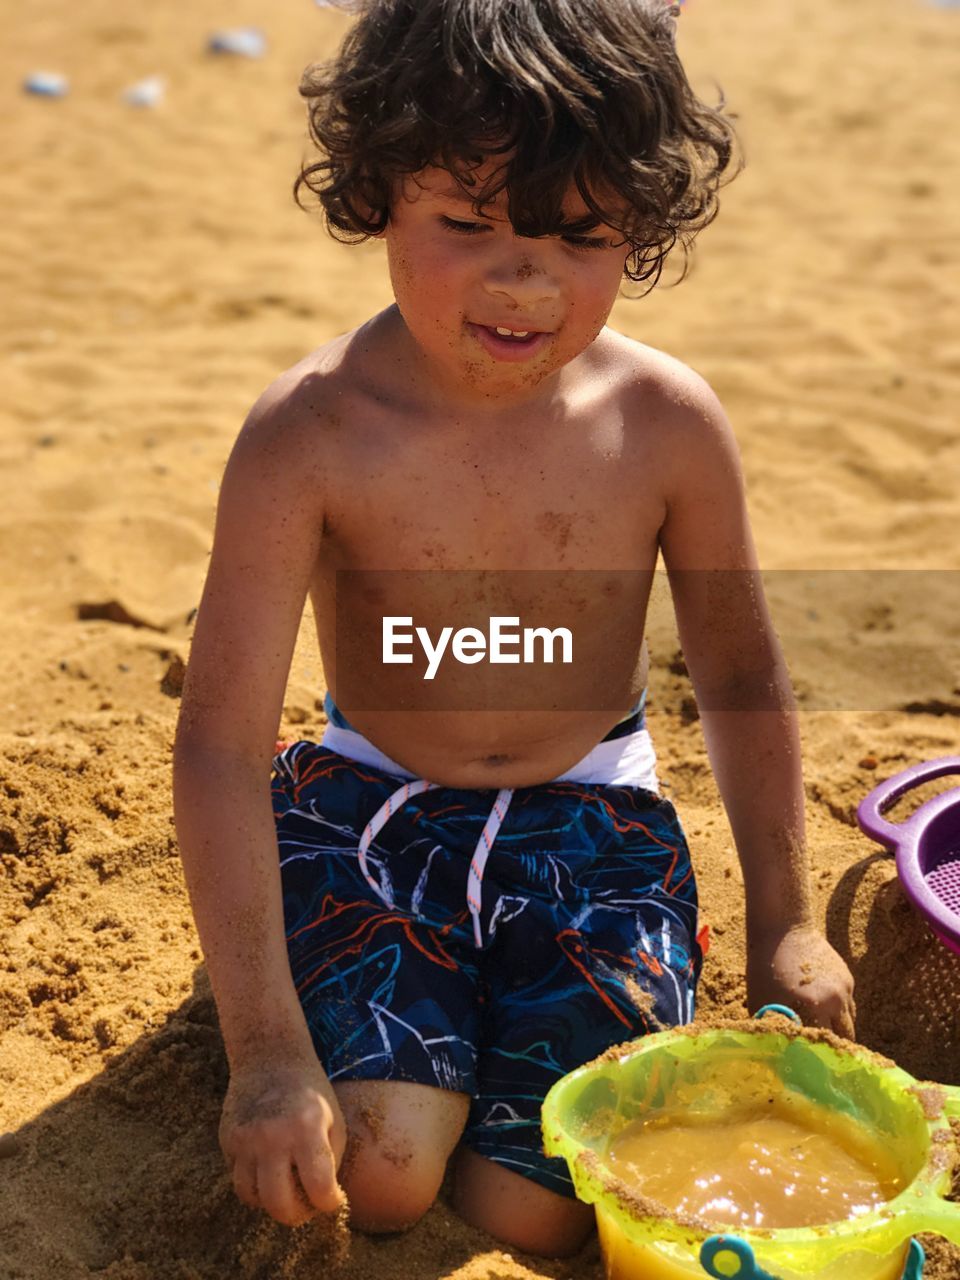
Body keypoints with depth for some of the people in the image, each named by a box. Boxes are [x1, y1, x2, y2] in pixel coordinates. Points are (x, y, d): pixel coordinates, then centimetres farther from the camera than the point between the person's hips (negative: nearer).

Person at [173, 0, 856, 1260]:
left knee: (525, 1208, -7)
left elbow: (741, 675, 2)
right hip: (369, 814, -1)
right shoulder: (310, 435, -20)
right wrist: (267, 1046, -24)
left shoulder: (666, 423, -13)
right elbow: (222, 740, -20)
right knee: (379, 1171, -18)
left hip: (591, 823, 2)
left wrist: (784, 920, 8)